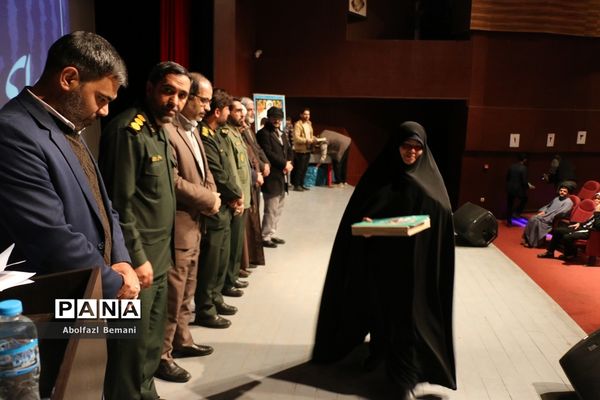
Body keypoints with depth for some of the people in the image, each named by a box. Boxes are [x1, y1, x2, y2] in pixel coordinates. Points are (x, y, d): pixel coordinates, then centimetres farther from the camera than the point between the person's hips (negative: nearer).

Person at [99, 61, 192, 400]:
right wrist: (137, 259, -17)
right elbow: (119, 203, -19)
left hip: (159, 256, 9)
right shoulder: (128, 130, -17)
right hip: (139, 259, -9)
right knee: (132, 345, 6)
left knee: (152, 341, 21)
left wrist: (162, 252, 12)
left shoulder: (161, 129, 10)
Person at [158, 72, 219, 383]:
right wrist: (208, 200, -13)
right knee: (171, 295, 2)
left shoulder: (192, 129, 13)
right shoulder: (167, 130, -19)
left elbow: (204, 171, 18)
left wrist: (212, 197, -1)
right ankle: (161, 356, 17)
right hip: (177, 227, -10)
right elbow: (173, 181, -23)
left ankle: (181, 341, 35)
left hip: (194, 224, 10)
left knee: (186, 292, 20)